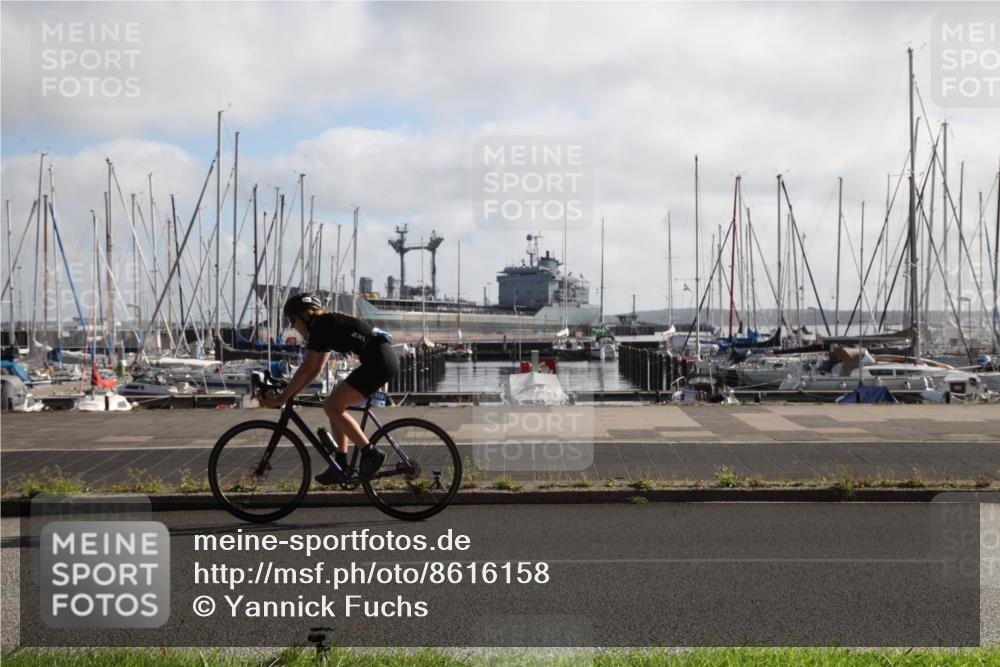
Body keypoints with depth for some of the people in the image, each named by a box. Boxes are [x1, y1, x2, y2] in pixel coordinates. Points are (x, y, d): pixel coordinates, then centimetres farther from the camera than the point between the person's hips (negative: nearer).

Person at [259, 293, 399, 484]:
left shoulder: (319, 326, -6)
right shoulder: (327, 324, 22)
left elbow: (305, 370, -9)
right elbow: (315, 369, 24)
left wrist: (281, 398, -3)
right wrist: (288, 393, 19)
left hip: (378, 361, -10)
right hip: (385, 360, 10)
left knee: (332, 407, -10)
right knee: (335, 406, 12)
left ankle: (370, 453, -9)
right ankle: (341, 466, 11)